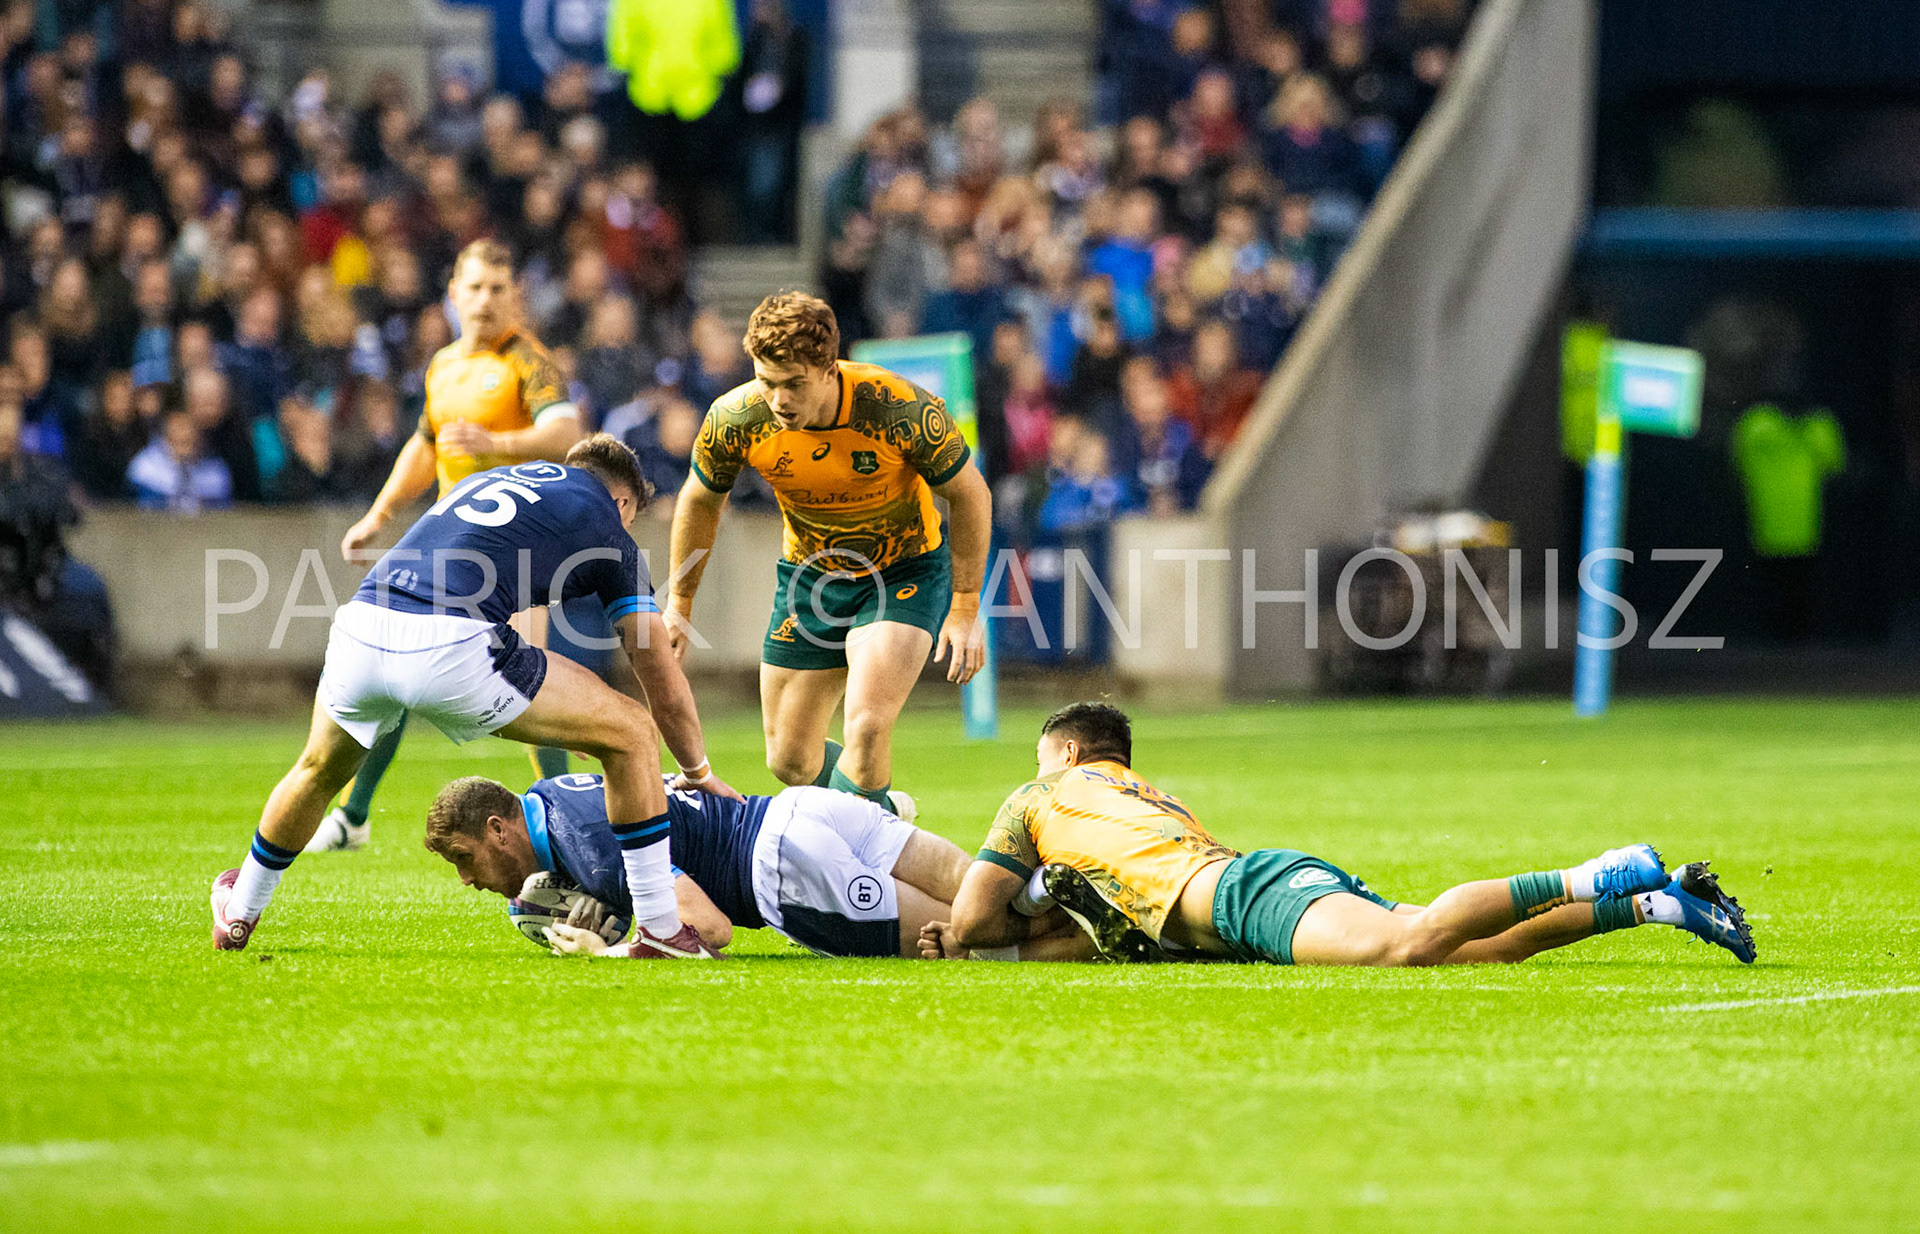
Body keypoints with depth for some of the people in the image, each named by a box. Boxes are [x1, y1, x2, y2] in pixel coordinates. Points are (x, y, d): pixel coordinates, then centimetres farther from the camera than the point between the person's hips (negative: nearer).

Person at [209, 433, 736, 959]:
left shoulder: (487, 480, 34)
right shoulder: (605, 527, 18)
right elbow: (667, 690, 19)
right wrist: (699, 773, 34)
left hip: (359, 627, 6)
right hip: (451, 647, -6)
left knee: (319, 771, 36)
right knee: (632, 734, 11)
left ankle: (238, 915, 53)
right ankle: (660, 928, 9)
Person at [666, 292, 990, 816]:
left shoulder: (902, 410, -31)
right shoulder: (735, 419, -22)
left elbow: (970, 494, -14)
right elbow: (700, 502, 0)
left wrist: (965, 610, -12)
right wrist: (679, 602, 9)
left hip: (905, 572, -4)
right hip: (810, 575, 4)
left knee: (866, 724, -25)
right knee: (790, 761, 6)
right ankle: (883, 811, 36)